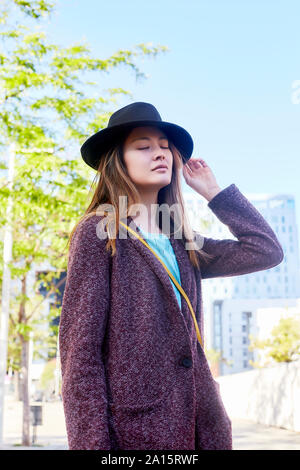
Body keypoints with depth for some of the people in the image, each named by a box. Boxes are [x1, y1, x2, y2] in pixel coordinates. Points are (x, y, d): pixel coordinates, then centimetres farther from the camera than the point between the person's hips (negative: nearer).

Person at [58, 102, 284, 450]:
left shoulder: (181, 243, 14)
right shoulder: (97, 233, -4)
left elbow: (266, 250, 9)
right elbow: (79, 348, -10)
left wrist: (212, 191, 12)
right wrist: (92, 442, -18)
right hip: (134, 430, -6)